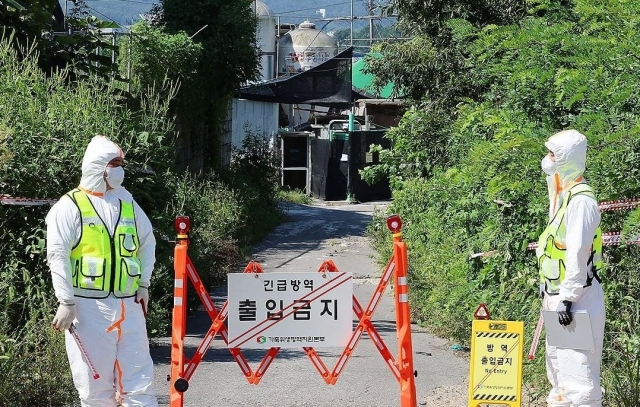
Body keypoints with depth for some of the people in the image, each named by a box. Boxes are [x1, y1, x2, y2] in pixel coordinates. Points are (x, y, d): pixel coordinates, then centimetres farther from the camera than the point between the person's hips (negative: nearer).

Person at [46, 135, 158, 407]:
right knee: (96, 384, 1)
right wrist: (66, 302, -14)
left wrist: (143, 283, 13)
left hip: (129, 306, 5)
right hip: (89, 307, -5)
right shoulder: (70, 206, -4)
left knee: (139, 378, 4)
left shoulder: (127, 203, 13)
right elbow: (57, 256, -9)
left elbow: (148, 242, 23)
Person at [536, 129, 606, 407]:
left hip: (577, 298, -11)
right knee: (557, 363, 18)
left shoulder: (580, 199, -16)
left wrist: (567, 297, -22)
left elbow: (577, 253, -21)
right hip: (558, 295, 11)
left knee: (577, 368, -12)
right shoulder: (562, 196, 15)